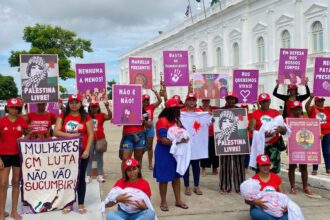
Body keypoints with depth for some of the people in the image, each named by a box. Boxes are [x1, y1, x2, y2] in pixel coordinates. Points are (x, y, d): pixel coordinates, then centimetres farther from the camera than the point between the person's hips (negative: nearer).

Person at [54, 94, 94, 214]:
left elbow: (91, 134, -3)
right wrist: (70, 135, -16)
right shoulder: (63, 116, 5)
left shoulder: (86, 117, 1)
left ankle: (81, 204, 14)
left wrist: (87, 150, -12)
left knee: (81, 177, 5)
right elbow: (56, 132, -3)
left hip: (81, 152, -1)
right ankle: (69, 203, 18)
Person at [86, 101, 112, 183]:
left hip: (100, 139, 0)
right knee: (89, 158, 4)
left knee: (99, 158, 8)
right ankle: (88, 176, 8)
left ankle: (100, 175, 14)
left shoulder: (101, 115, 0)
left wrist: (107, 107, -27)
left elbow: (109, 116, -14)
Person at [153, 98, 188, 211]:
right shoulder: (162, 121, -18)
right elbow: (164, 140, -23)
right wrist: (179, 140, -20)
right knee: (164, 178, 3)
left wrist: (179, 123, -7)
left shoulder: (175, 120, 9)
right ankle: (163, 202, 16)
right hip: (164, 152, -8)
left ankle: (178, 200, 23)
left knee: (176, 176, 12)